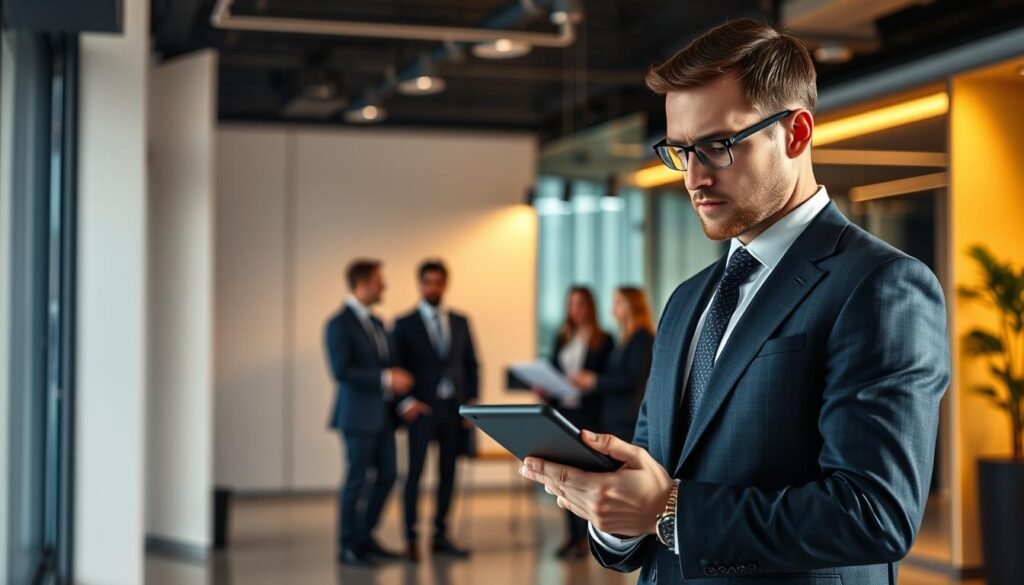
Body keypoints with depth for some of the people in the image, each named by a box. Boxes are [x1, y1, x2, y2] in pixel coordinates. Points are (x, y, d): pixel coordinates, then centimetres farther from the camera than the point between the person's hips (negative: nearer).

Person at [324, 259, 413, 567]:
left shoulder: (376, 322, 16)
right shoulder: (339, 324, -11)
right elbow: (342, 370, -19)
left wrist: (397, 377, 2)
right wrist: (386, 379, -20)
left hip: (382, 412, 8)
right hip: (358, 413, -8)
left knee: (386, 476, 9)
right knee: (357, 479, -1)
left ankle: (364, 537, 23)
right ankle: (347, 546, 11)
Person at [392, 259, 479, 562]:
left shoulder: (460, 321, 11)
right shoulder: (405, 324, 1)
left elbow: (472, 364, 11)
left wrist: (472, 401, 2)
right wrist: (405, 401, -13)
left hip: (454, 408, 3)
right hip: (422, 409, -3)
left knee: (448, 472, 7)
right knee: (415, 472, -4)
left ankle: (441, 535, 15)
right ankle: (411, 539, 2)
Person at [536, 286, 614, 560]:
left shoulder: (604, 340, -2)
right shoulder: (562, 338, 15)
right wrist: (544, 388, -4)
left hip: (588, 413, -5)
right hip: (562, 410, 6)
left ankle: (583, 537, -3)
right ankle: (572, 534, 14)